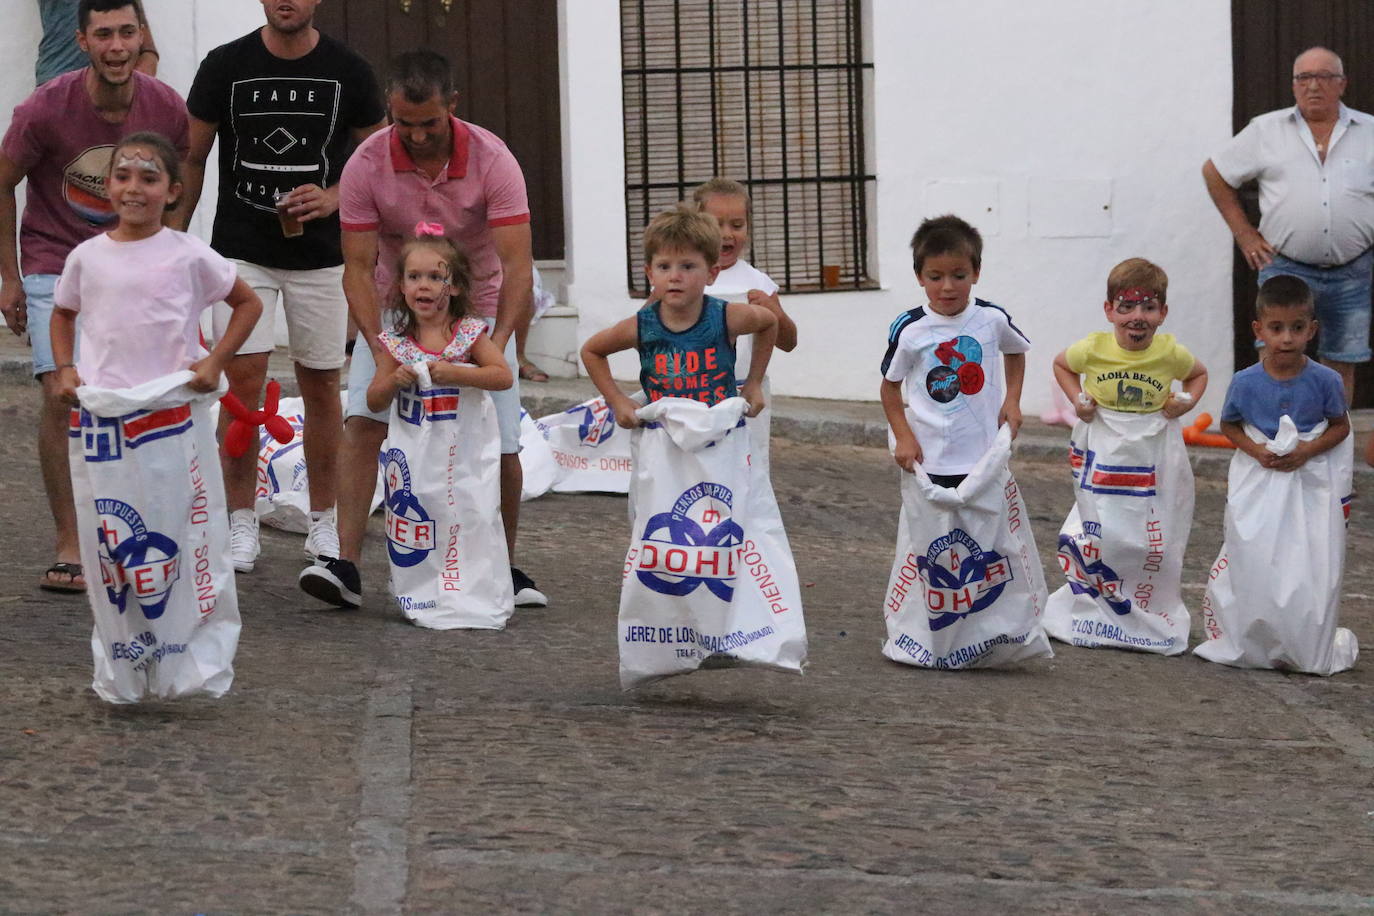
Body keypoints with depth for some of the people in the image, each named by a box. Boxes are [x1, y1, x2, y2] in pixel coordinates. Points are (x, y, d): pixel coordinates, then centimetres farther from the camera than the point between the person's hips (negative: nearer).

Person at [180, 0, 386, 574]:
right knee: (244, 380, -8)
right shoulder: (226, 66, -2)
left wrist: (333, 196, -10)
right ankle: (241, 523, 1)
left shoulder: (348, 72, -1)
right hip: (241, 251, -1)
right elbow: (193, 157, 6)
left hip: (321, 252, 1)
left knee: (320, 384, 7)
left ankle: (323, 522, 19)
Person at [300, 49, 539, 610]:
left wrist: (497, 341, -41)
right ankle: (345, 565, -18)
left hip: (477, 310, -1)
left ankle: (504, 569, 13)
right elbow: (358, 267, -18)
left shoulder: (491, 160, -23)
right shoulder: (365, 165, -20)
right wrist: (376, 343, -33)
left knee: (499, 445, -6)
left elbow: (517, 264, -28)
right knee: (363, 423, -16)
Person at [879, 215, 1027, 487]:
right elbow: (890, 385, 2)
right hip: (931, 463, -2)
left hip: (986, 458, 2)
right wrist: (903, 437, -7)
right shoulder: (909, 329, -10)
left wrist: (1012, 400, 5)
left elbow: (1015, 351, 18)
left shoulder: (993, 319, -4)